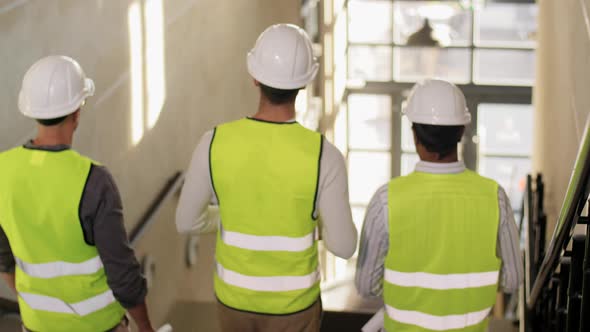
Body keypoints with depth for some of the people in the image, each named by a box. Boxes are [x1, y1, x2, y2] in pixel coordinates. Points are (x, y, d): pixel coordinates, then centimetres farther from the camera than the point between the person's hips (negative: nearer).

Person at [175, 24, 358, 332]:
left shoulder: (215, 143, -20)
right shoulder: (324, 155, -26)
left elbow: (186, 220, -6)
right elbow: (344, 246, -17)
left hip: (236, 294, 2)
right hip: (292, 300, -2)